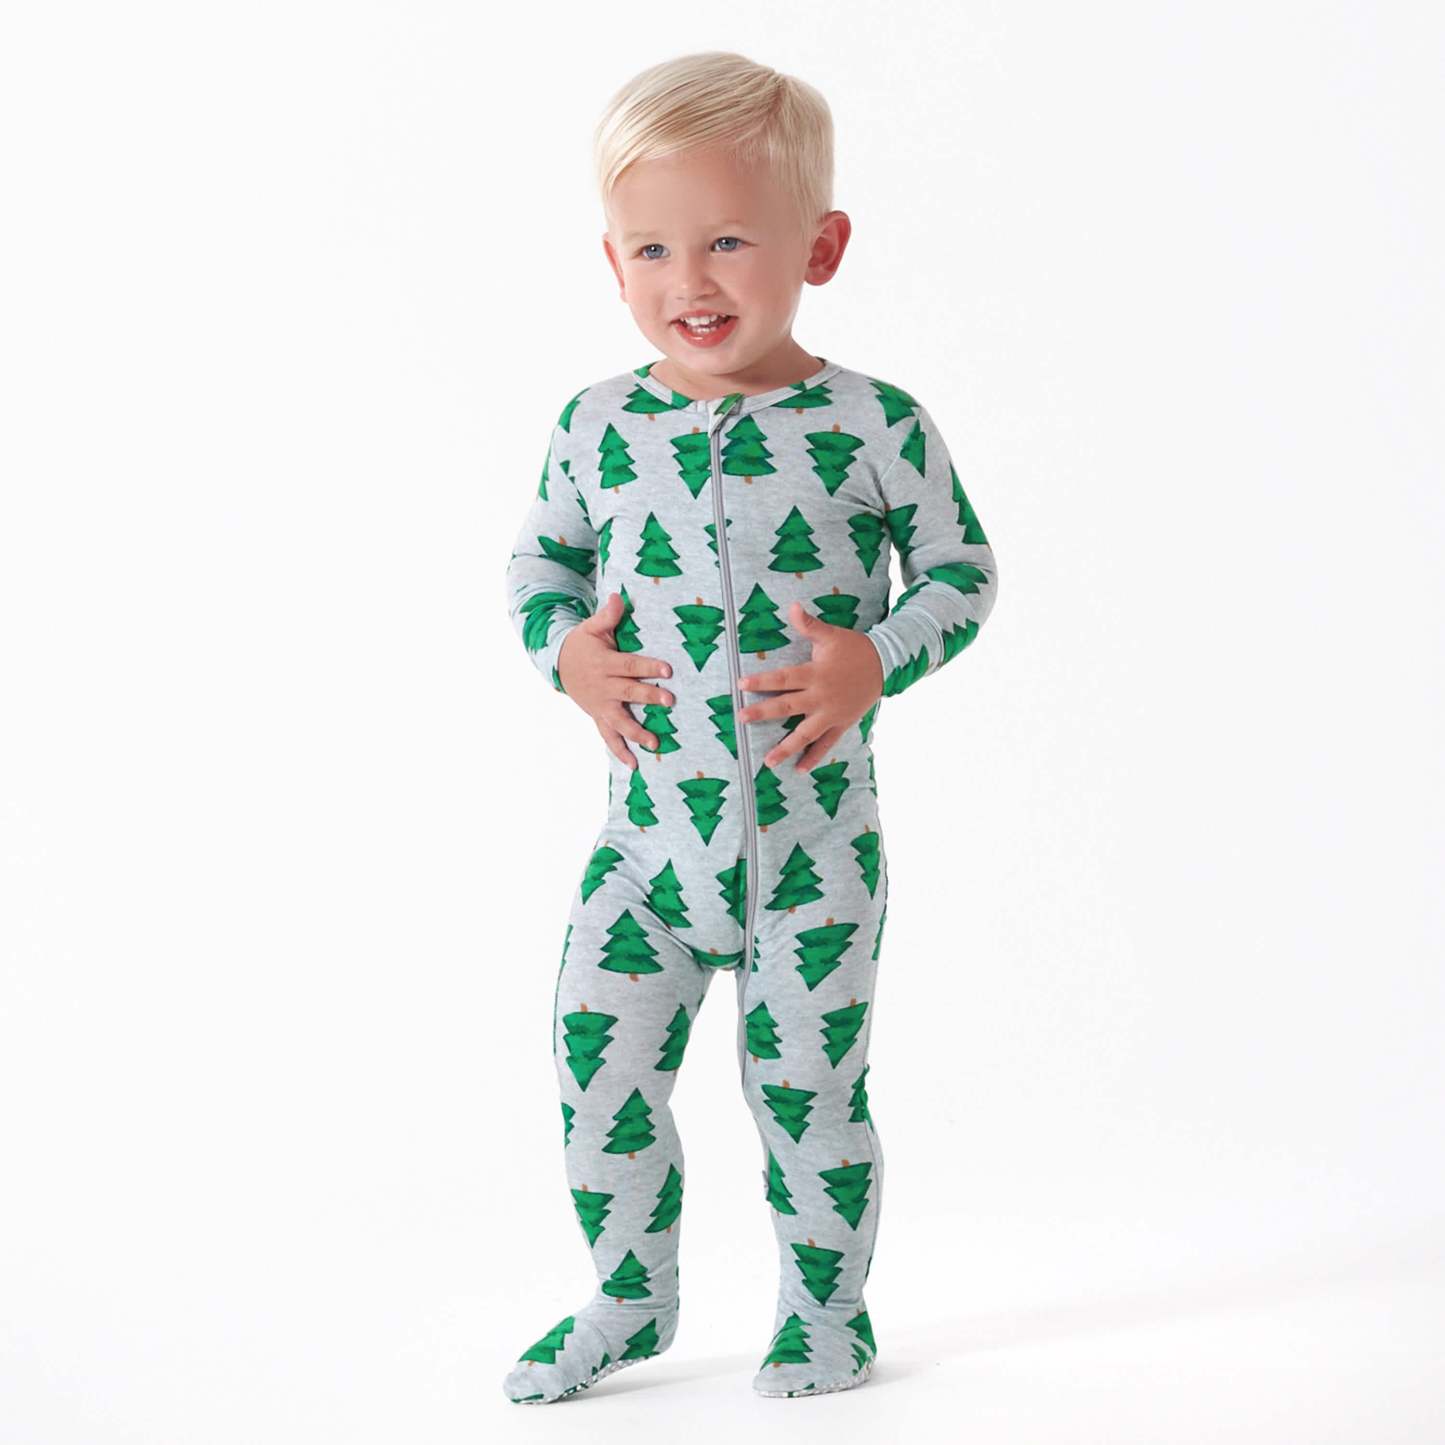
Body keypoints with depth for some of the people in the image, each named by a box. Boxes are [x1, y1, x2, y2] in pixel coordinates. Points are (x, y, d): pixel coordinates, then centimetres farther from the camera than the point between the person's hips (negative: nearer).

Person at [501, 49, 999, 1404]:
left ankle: (824, 1307, 29)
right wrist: (566, 651, -7)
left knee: (807, 1088, 6)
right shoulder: (598, 425, -1)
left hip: (814, 837, -2)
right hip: (648, 833, 3)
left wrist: (876, 662, -16)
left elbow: (961, 573, 1)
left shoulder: (875, 425, -8)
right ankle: (627, 1301, 28)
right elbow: (540, 561, 13)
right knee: (598, 1074, 5)